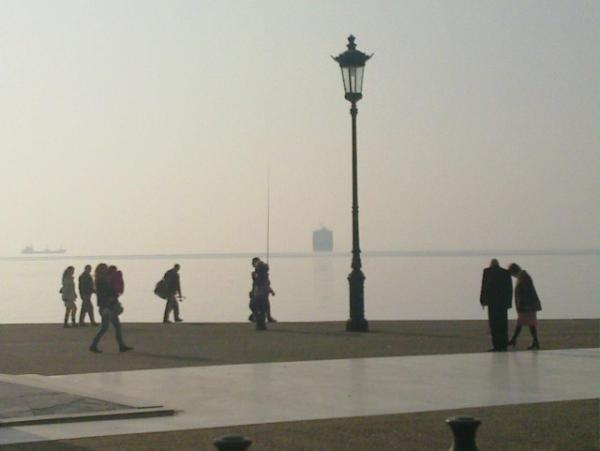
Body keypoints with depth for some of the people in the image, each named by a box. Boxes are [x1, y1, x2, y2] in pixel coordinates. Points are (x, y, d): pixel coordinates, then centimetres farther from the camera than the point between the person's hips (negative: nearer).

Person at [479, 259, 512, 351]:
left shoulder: (487, 271, 0)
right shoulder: (506, 272, 10)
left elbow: (484, 286, -4)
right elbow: (510, 288, 7)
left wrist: (483, 301, 0)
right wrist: (508, 303, 10)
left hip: (492, 301, -4)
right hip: (503, 301, 4)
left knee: (494, 324, -3)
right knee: (503, 323, 10)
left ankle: (497, 346, -9)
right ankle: (504, 345, 9)